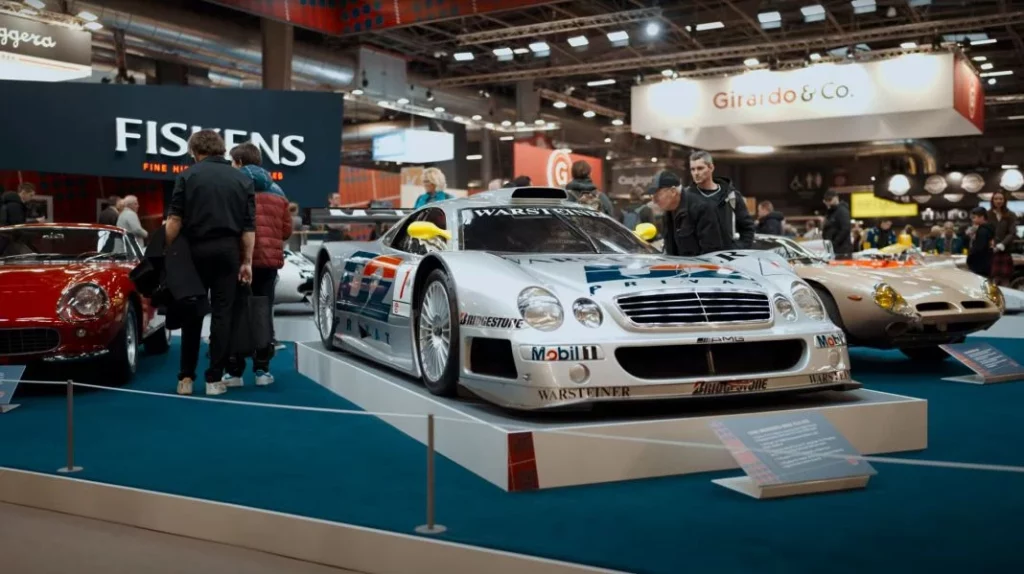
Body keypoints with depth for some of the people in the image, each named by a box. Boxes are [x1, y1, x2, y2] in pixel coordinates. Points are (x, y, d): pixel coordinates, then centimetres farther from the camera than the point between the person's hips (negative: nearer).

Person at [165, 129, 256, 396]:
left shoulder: (188, 176, 0)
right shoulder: (242, 179, 6)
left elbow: (175, 220, -6)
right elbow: (248, 226, 2)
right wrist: (247, 261, 4)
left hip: (195, 250, 0)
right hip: (228, 251, 1)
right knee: (222, 313, 3)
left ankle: (186, 377, 10)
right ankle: (214, 379, 3)